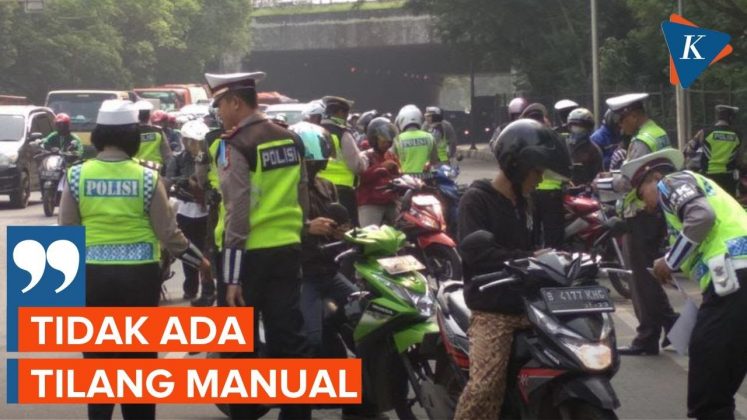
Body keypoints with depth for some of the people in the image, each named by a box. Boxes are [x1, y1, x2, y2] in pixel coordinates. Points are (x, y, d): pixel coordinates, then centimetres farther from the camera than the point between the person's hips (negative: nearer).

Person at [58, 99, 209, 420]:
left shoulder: (77, 176, -3)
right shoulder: (147, 178, -6)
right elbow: (168, 234, -3)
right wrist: (199, 261, 12)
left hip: (93, 275, 1)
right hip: (140, 274, 0)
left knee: (98, 356, 8)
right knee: (139, 356, 11)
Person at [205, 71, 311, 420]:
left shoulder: (236, 145, -13)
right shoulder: (290, 140, 9)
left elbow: (238, 212, -17)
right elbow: (303, 198, 14)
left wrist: (231, 275, -15)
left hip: (251, 251, -6)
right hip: (288, 248, 6)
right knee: (288, 335, 6)